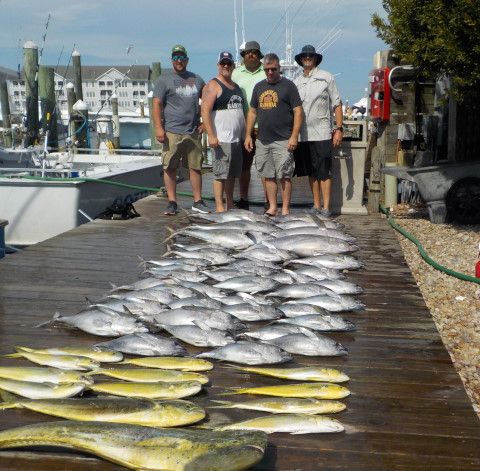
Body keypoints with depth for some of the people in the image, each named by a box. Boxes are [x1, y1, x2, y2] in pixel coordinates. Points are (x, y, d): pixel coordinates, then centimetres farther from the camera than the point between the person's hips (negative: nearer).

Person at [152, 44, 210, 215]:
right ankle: (172, 202, 4)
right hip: (172, 132, -3)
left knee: (195, 167, 5)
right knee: (170, 168, -2)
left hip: (193, 132, 3)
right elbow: (156, 105, -4)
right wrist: (158, 127, -15)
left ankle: (198, 201, 13)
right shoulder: (164, 81, 3)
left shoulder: (197, 80, 16)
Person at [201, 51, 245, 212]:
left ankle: (230, 206, 19)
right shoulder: (213, 85, -5)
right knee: (220, 174, -7)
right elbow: (205, 111, -14)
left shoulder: (236, 86, 19)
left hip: (237, 139, 8)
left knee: (232, 174, 11)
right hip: (221, 139, -8)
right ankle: (219, 207, -4)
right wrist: (211, 135, -22)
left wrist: (244, 135, 21)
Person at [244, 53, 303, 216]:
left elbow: (298, 112, -5)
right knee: (268, 176, 9)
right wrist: (248, 135, 12)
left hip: (283, 141, -5)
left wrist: (294, 136, -13)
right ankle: (272, 208, 17)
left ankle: (285, 210, 2)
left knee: (284, 176, -4)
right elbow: (252, 112, 19)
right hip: (262, 140, 5)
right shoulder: (259, 87, 15)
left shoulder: (288, 85, 0)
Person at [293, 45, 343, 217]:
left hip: (321, 133, -4)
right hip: (302, 135, 4)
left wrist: (339, 129, -5)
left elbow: (337, 105, 3)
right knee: (311, 173, 9)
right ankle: (316, 206, 17)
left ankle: (326, 208, -1)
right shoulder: (296, 82, 13)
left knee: (324, 173, -4)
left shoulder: (327, 78, 3)